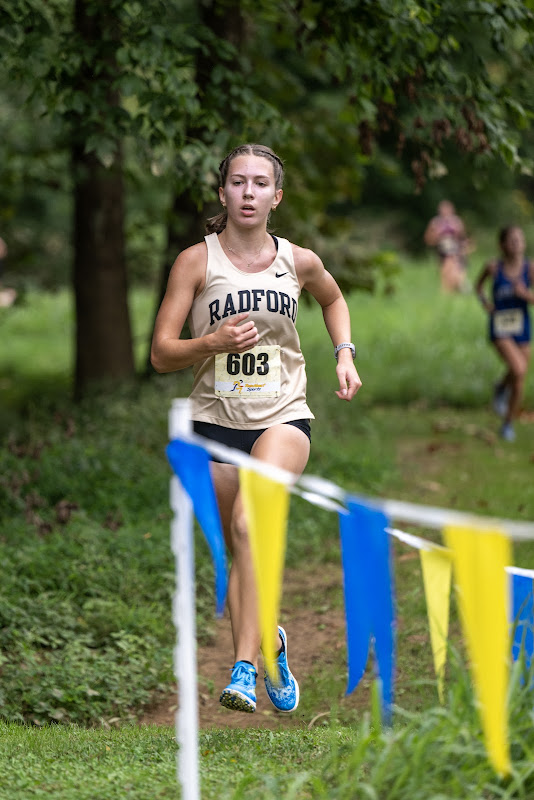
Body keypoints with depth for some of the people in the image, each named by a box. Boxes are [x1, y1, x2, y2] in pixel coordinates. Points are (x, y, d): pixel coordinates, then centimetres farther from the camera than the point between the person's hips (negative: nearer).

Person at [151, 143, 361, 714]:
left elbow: (333, 299, 27)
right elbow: (161, 354, -6)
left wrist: (344, 354, 12)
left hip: (283, 417, -1)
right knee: (239, 556, 11)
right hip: (215, 423, 1)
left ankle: (245, 666, -28)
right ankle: (270, 641, 39)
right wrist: (213, 342, -23)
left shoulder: (298, 262, 1)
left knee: (249, 523, -26)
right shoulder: (196, 261, -5)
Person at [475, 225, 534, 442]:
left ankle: (508, 424, 38)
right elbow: (479, 285, 12)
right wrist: (484, 301, -4)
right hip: (499, 330, -2)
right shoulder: (494, 267, -8)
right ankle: (501, 389, 6)